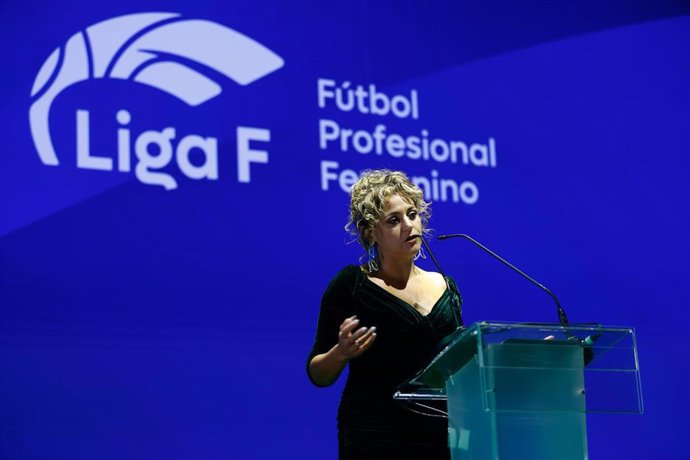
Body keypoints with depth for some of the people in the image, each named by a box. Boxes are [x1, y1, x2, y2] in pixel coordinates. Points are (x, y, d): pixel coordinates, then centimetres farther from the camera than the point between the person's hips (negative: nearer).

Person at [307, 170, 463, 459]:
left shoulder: (446, 288, 12)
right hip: (375, 436, -4)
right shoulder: (351, 284, -3)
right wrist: (341, 352, -19)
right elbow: (318, 375, -1)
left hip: (439, 434, 4)